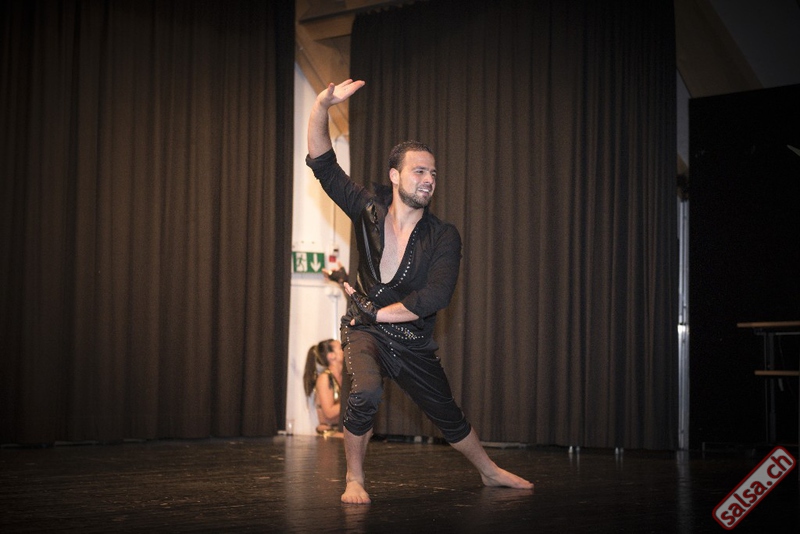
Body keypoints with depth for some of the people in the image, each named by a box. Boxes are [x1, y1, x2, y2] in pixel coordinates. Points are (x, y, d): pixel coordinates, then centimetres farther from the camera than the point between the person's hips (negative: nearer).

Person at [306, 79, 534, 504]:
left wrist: (375, 311, -19)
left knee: (449, 417, 15)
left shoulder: (444, 237, -11)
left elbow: (434, 298, -21)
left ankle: (489, 471, 42)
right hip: (365, 331, -1)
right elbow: (322, 163, -9)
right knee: (366, 393, -31)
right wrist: (321, 107, -23)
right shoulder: (369, 210, -7)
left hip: (413, 343, 1)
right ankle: (354, 480, -10)